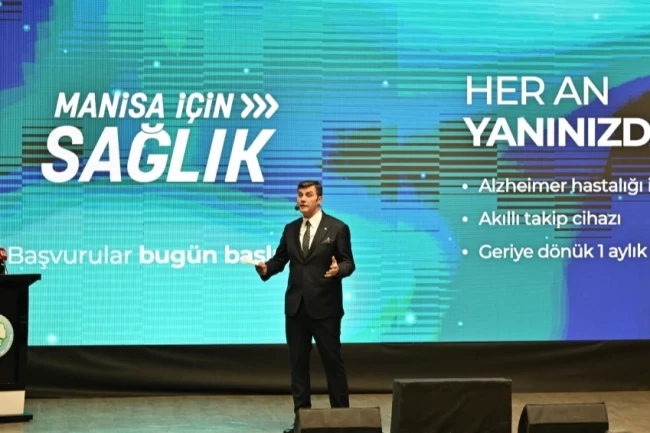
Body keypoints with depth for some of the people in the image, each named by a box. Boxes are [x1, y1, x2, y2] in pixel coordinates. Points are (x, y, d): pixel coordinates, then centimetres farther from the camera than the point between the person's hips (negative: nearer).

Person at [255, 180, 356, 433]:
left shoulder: (337, 228, -4)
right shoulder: (290, 229, 10)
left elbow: (349, 263, -6)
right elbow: (280, 259, 8)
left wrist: (338, 269, -27)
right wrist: (266, 268, -12)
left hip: (325, 307, -5)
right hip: (296, 306, 5)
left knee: (332, 361, 4)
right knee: (297, 362, 7)